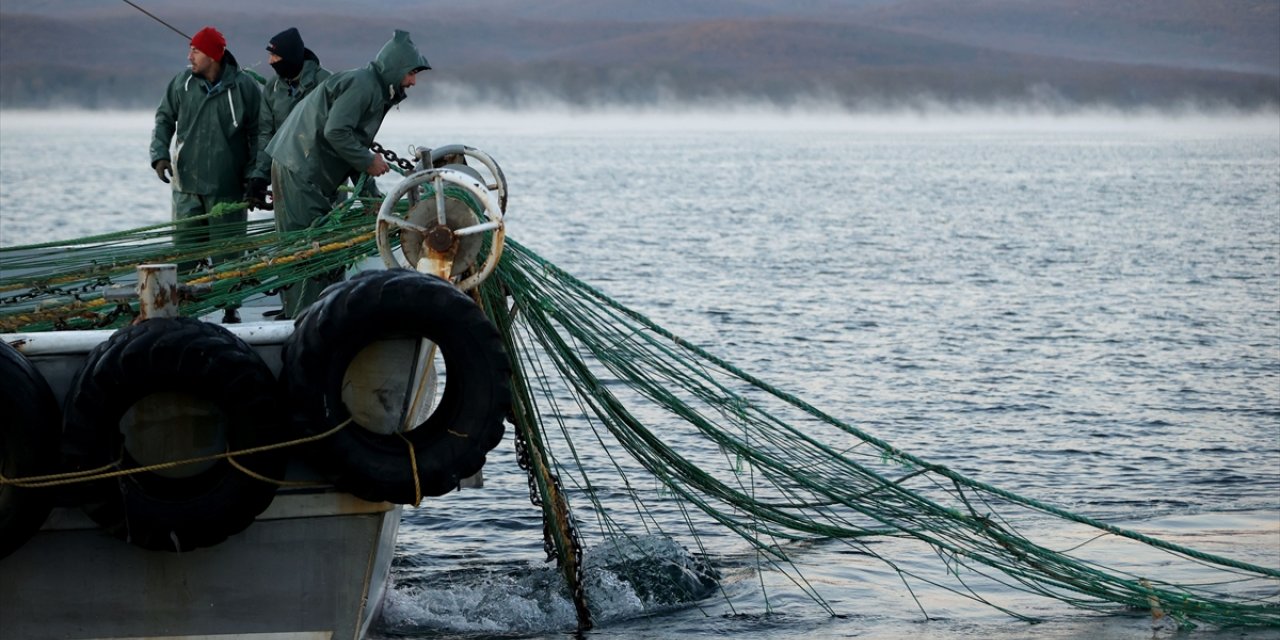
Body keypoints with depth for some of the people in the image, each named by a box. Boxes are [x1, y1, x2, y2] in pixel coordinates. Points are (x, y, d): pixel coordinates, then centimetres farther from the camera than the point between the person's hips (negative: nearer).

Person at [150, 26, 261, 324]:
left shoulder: (244, 87, -6)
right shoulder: (182, 83, 2)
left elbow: (257, 134, -1)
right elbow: (164, 119, 13)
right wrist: (160, 154, -2)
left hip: (227, 187, -3)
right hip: (187, 186, 3)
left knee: (228, 254, 2)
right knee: (185, 250, 4)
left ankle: (231, 309, 12)